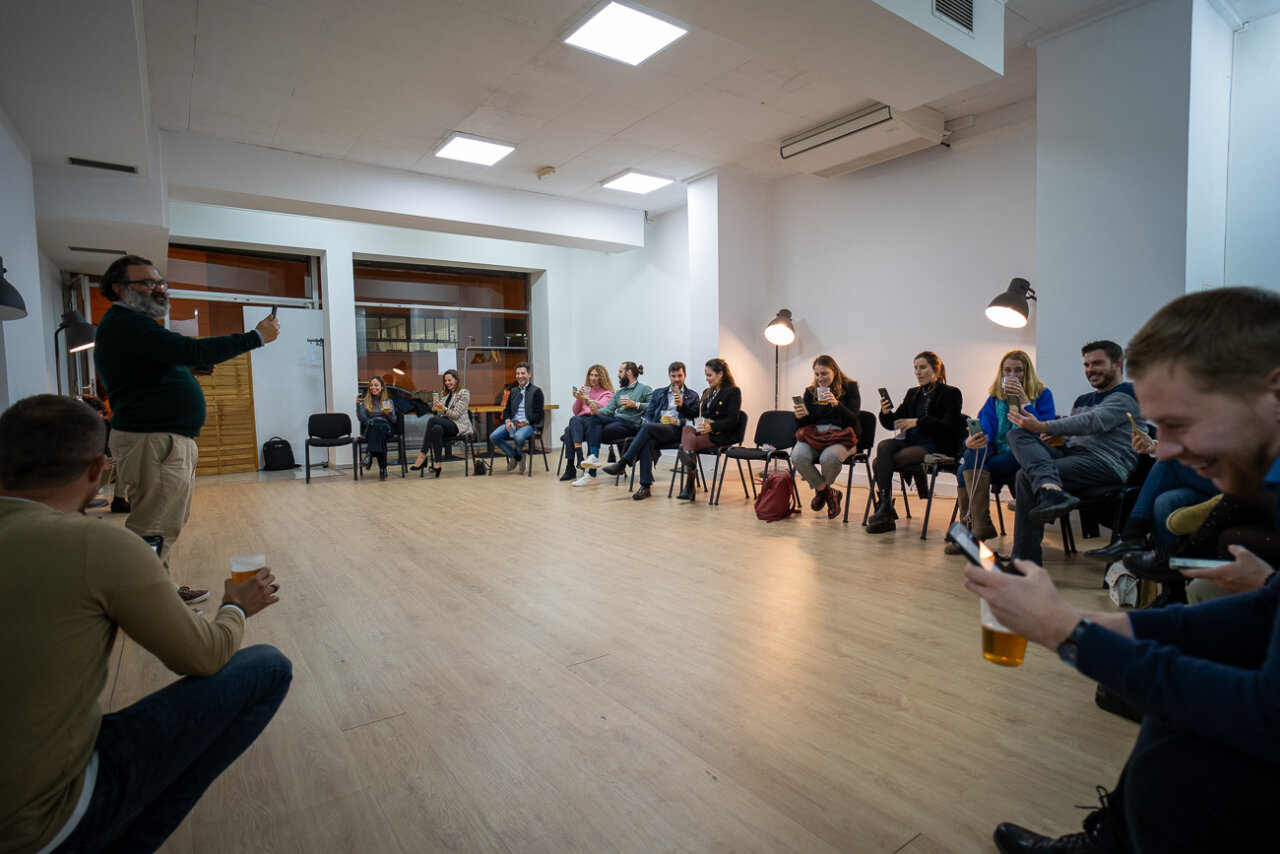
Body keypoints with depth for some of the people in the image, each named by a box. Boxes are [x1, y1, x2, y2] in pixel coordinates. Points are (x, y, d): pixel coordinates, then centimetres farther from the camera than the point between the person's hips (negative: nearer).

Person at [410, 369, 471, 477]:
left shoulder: (464, 393, 1)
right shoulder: (443, 393, 21)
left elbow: (456, 415, -8)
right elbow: (439, 414, 18)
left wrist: (443, 408, -22)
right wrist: (435, 408, -4)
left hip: (459, 426, -5)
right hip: (445, 424, 5)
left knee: (432, 420, -29)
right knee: (436, 429, -34)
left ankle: (423, 455, -31)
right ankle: (437, 464, -38)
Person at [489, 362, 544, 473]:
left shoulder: (536, 391, 3)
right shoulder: (513, 391, 22)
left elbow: (538, 413, -4)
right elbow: (507, 409, 19)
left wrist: (526, 422, -21)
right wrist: (507, 421, -4)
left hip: (529, 424, -6)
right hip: (512, 423, 6)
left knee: (519, 437, -38)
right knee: (493, 437, -19)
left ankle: (513, 455, -1)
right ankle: (518, 457, -4)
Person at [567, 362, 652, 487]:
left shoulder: (644, 389, 6)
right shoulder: (619, 392, 27)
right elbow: (608, 409, 14)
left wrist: (635, 404, -14)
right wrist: (597, 411, -7)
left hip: (631, 424, -6)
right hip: (615, 420, 6)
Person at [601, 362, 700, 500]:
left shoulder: (692, 395, 19)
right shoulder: (658, 393, 27)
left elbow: (694, 419, 8)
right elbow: (648, 414, 20)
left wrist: (677, 421, -11)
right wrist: (646, 422, -4)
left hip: (676, 431, -3)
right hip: (654, 430, 3)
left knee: (648, 427, -33)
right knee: (647, 441, -36)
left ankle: (622, 464, -34)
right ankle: (645, 486, -38)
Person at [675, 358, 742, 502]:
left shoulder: (733, 391, 0)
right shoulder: (708, 392, 26)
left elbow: (732, 421, -11)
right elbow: (696, 414, 26)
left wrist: (712, 427, -24)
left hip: (721, 435, -6)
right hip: (702, 430, 6)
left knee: (689, 441, -32)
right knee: (687, 428, -30)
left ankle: (690, 486, -42)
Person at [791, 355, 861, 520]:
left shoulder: (849, 388, 5)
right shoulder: (810, 391, 14)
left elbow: (853, 421, -6)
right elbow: (803, 425, 13)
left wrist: (837, 405, -22)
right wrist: (800, 417, -12)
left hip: (841, 436, -3)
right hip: (813, 435, 3)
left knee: (829, 458, -38)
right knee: (797, 456, -31)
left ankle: (821, 490, 0)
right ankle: (828, 492, -5)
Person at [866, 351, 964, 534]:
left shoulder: (951, 393, 4)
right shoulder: (912, 394, 21)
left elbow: (948, 426, -10)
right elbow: (892, 423, 14)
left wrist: (918, 422, -20)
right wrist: (885, 413, -9)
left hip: (935, 446, -5)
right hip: (909, 441, 6)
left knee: (880, 463, -28)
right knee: (883, 446, -29)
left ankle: (884, 510, -21)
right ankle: (885, 507, -32)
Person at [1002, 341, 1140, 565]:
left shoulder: (1127, 395, 3)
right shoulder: (1082, 400, 30)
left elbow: (1092, 422, -15)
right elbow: (1066, 437, 26)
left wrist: (1041, 427, -24)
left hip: (1107, 463, -7)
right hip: (1072, 455, 8)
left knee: (1026, 476, -29)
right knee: (1017, 434, -20)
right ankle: (1052, 489, -43)